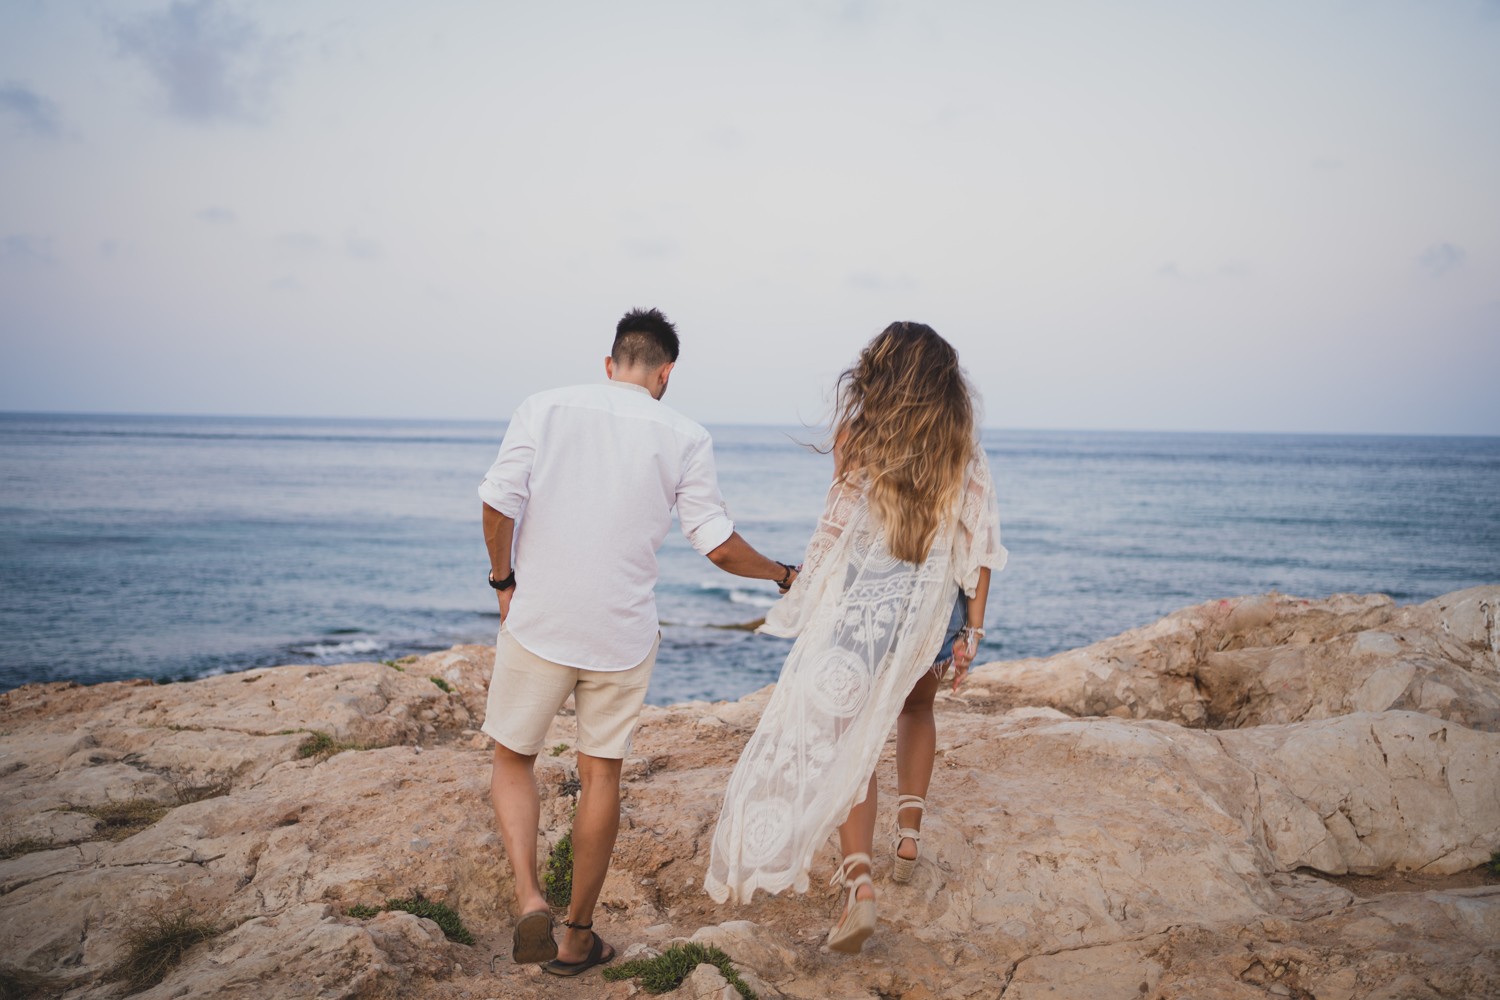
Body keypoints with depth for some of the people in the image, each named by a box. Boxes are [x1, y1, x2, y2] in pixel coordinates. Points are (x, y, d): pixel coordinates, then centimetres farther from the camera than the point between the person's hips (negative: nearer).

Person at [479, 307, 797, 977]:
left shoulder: (543, 409, -1)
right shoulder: (684, 438, 0)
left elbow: (499, 502, -10)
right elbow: (718, 545, -2)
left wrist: (504, 581, 6)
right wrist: (783, 576, 15)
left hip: (538, 621, 0)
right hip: (622, 633, 1)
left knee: (513, 758, 16)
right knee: (601, 774, 13)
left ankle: (529, 899, -4)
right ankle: (577, 937, 22)